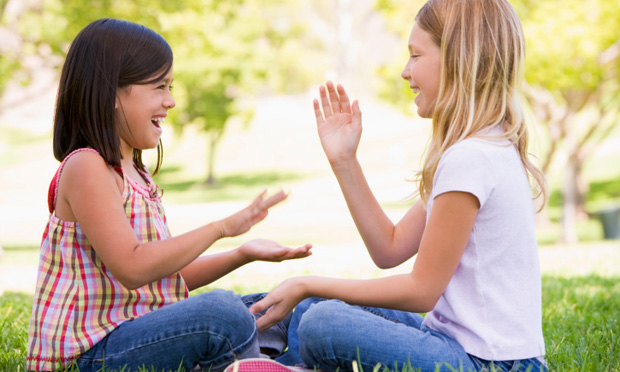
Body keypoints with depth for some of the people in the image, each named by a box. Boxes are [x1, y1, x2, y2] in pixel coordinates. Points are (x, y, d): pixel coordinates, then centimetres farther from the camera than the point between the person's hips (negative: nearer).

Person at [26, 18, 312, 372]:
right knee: (221, 310, -28)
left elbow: (169, 273, 18)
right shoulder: (85, 167, -13)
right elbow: (133, 269, -23)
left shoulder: (135, 173, 17)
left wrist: (243, 254, 6)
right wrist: (220, 227, -18)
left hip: (138, 334, 10)